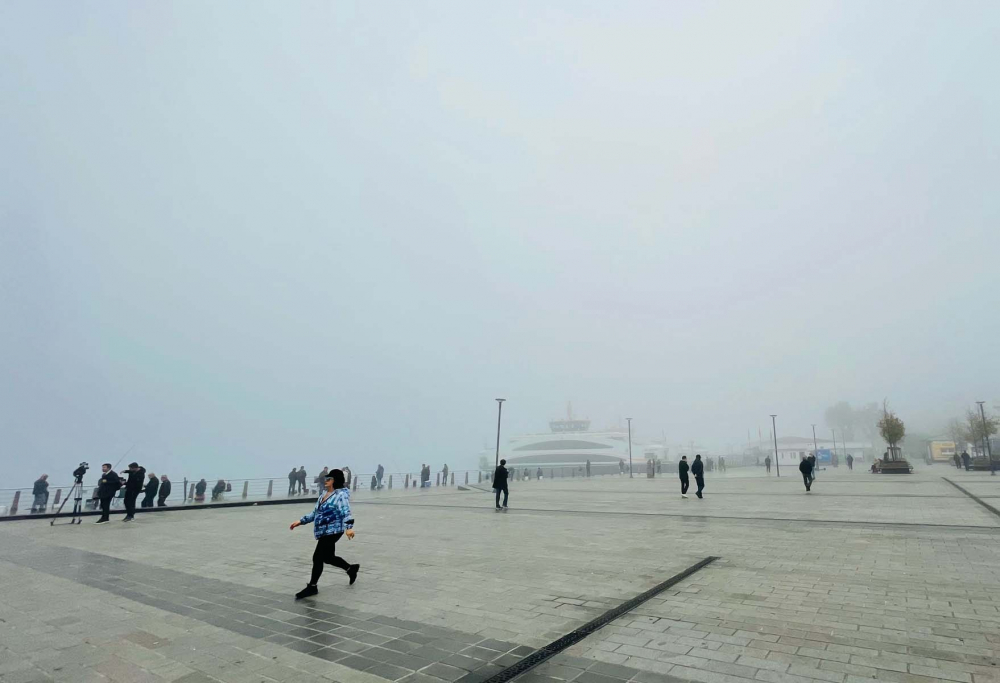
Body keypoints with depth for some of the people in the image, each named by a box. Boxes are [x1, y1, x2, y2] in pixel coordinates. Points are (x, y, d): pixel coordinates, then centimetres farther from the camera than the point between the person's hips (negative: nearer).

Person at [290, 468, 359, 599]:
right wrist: (300, 521, 16)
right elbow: (315, 513, 20)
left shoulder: (341, 495, -14)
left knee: (318, 557, -6)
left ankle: (312, 587, 11)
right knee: (328, 557, 17)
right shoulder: (323, 494, 13)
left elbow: (346, 512, -24)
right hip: (324, 531, 9)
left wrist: (349, 527, -39)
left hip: (333, 531, -9)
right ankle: (351, 569, 37)